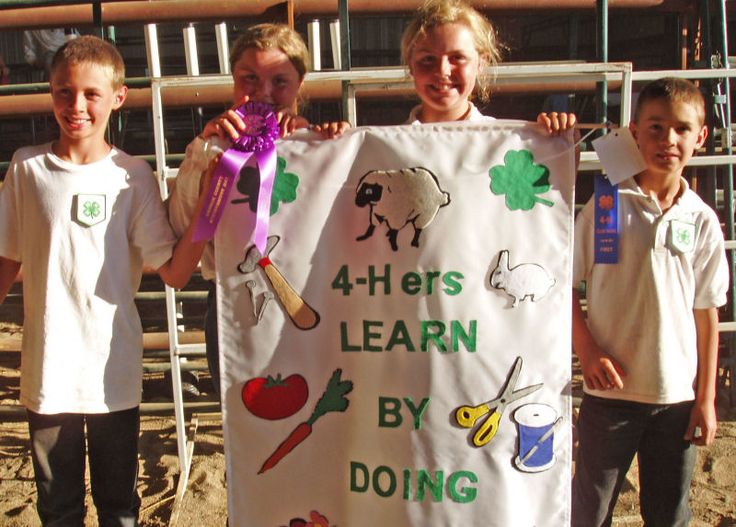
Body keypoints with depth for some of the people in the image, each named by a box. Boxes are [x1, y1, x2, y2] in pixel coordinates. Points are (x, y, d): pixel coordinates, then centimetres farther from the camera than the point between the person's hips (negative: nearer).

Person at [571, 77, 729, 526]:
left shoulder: (702, 220, 0)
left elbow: (707, 312, 4)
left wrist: (706, 397, 5)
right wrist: (588, 352, -12)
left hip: (678, 393, 2)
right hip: (611, 388, -2)